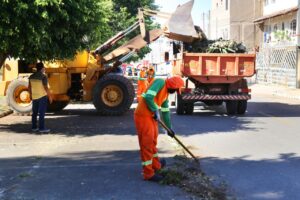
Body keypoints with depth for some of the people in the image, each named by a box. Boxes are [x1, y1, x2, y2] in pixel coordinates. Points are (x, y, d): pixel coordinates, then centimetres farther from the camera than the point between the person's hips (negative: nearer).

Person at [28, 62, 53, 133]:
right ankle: (41, 128, -5)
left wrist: (31, 94, 22)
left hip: (34, 97, 6)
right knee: (42, 113, -5)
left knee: (34, 112, 13)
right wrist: (50, 96, -10)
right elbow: (46, 87, -17)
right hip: (42, 96, -6)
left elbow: (29, 87, 9)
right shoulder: (43, 76, -14)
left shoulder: (32, 76, 5)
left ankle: (34, 127, 17)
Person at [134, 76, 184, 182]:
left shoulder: (166, 93, 16)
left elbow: (165, 112, 24)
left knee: (153, 141, 22)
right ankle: (149, 173, 4)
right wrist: (156, 111, -15)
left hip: (151, 116, 10)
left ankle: (156, 165, 39)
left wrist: (169, 128, 28)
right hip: (143, 116, -10)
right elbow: (148, 97, -25)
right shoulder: (160, 82, -12)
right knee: (146, 143, -4)